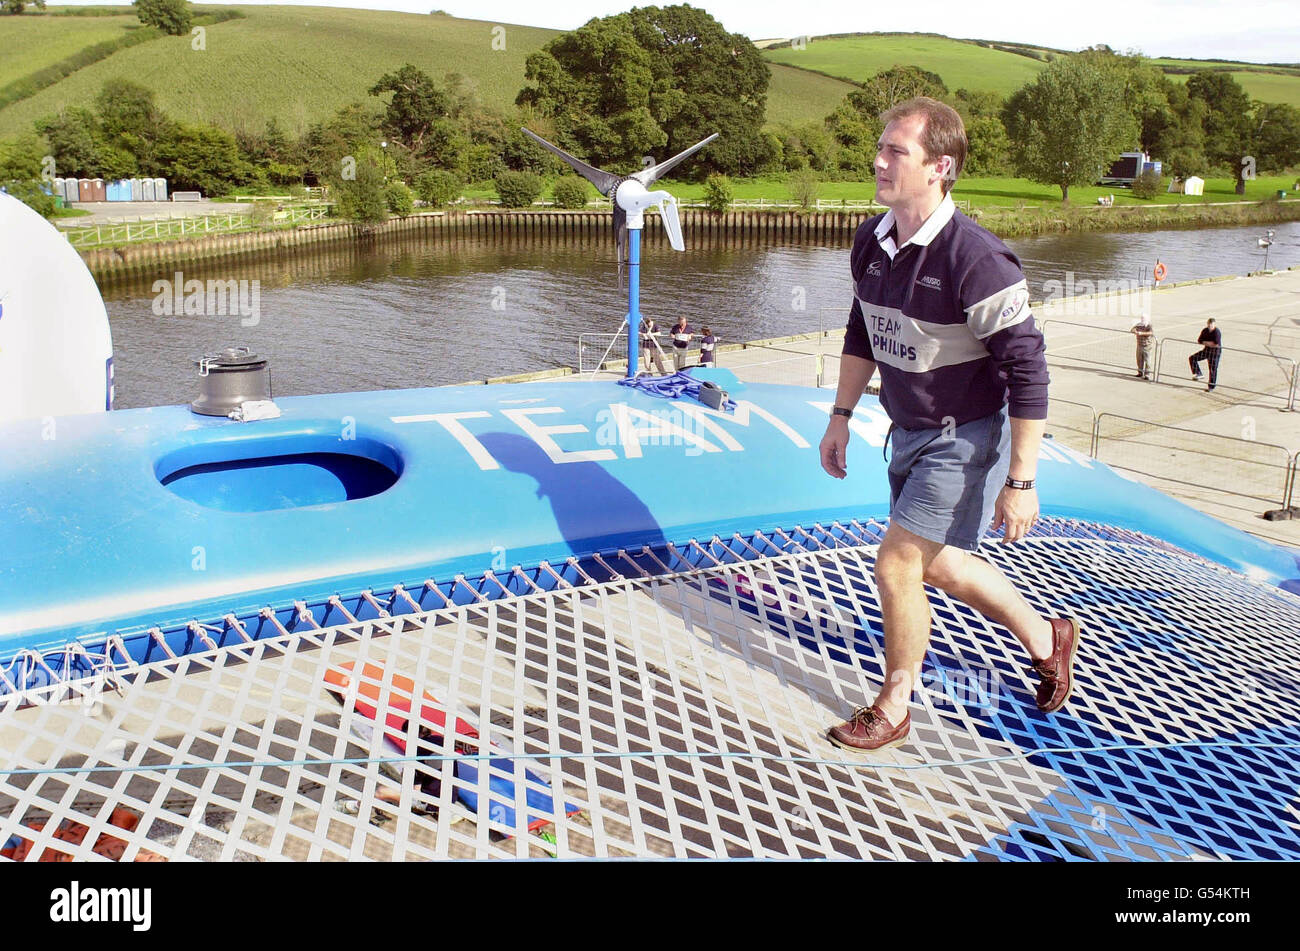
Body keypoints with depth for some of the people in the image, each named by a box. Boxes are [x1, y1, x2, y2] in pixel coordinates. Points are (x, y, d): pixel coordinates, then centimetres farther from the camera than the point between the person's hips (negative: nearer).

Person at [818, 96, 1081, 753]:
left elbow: (1027, 372, -24)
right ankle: (1045, 638, 43)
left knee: (895, 567, -8)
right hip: (909, 431, 8)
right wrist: (841, 417, 14)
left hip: (966, 439, -8)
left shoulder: (977, 261, -27)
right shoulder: (871, 242, -3)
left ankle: (893, 706, 16)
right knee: (936, 564, 20)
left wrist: (1020, 481, -24)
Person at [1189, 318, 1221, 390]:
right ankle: (1198, 374, -2)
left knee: (1213, 369, -1)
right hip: (1207, 350, 7)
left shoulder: (1217, 332, -19)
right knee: (1192, 358, -5)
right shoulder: (1205, 331, 1)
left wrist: (1205, 342, -14)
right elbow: (1199, 341, 0)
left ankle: (1211, 386, 9)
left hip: (1215, 351, -7)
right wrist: (1209, 343, -15)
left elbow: (1217, 344, -27)